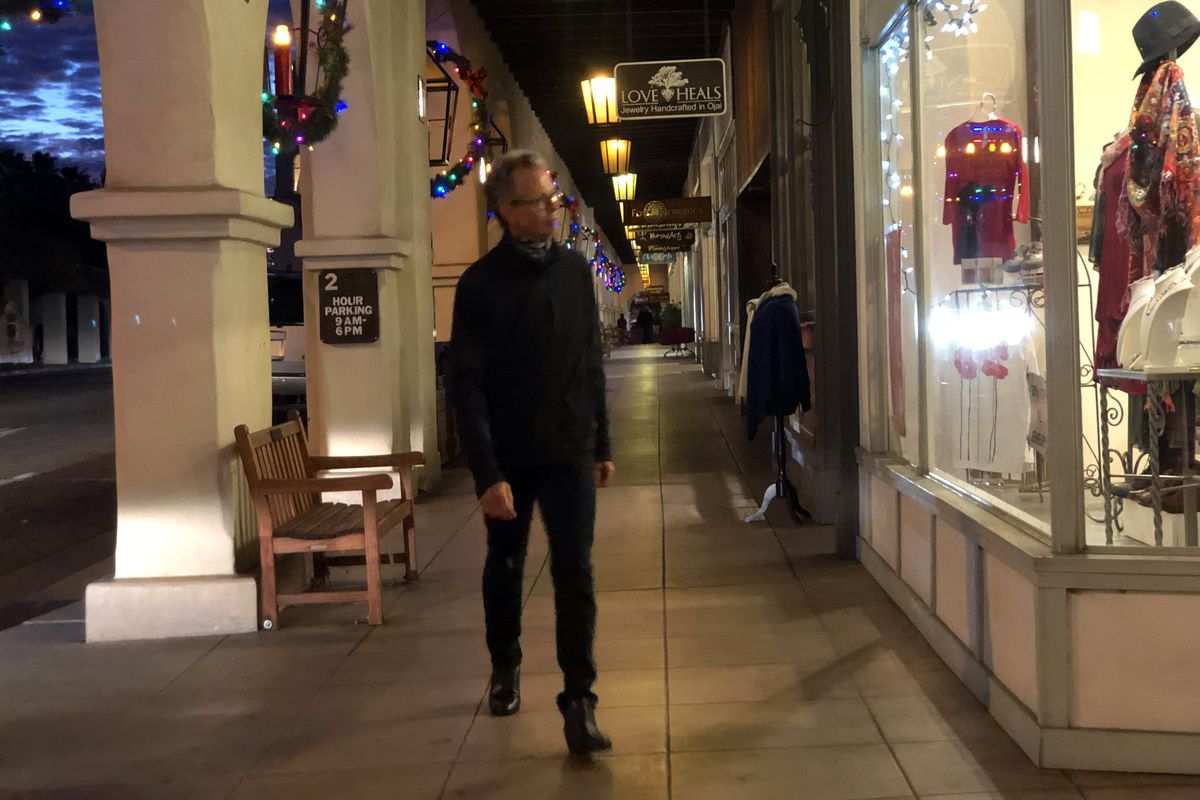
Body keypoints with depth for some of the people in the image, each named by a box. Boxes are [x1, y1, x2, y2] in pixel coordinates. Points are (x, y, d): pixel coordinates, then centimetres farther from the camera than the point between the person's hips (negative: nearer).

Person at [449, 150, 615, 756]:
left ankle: (579, 700, 0)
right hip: (508, 457, -2)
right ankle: (505, 668, 37)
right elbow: (466, 386, -13)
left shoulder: (575, 270, 3)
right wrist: (486, 472, -20)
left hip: (570, 453, 2)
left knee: (574, 575, -4)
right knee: (504, 569, 15)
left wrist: (601, 445, 11)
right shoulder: (482, 283, -10)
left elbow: (591, 365, 10)